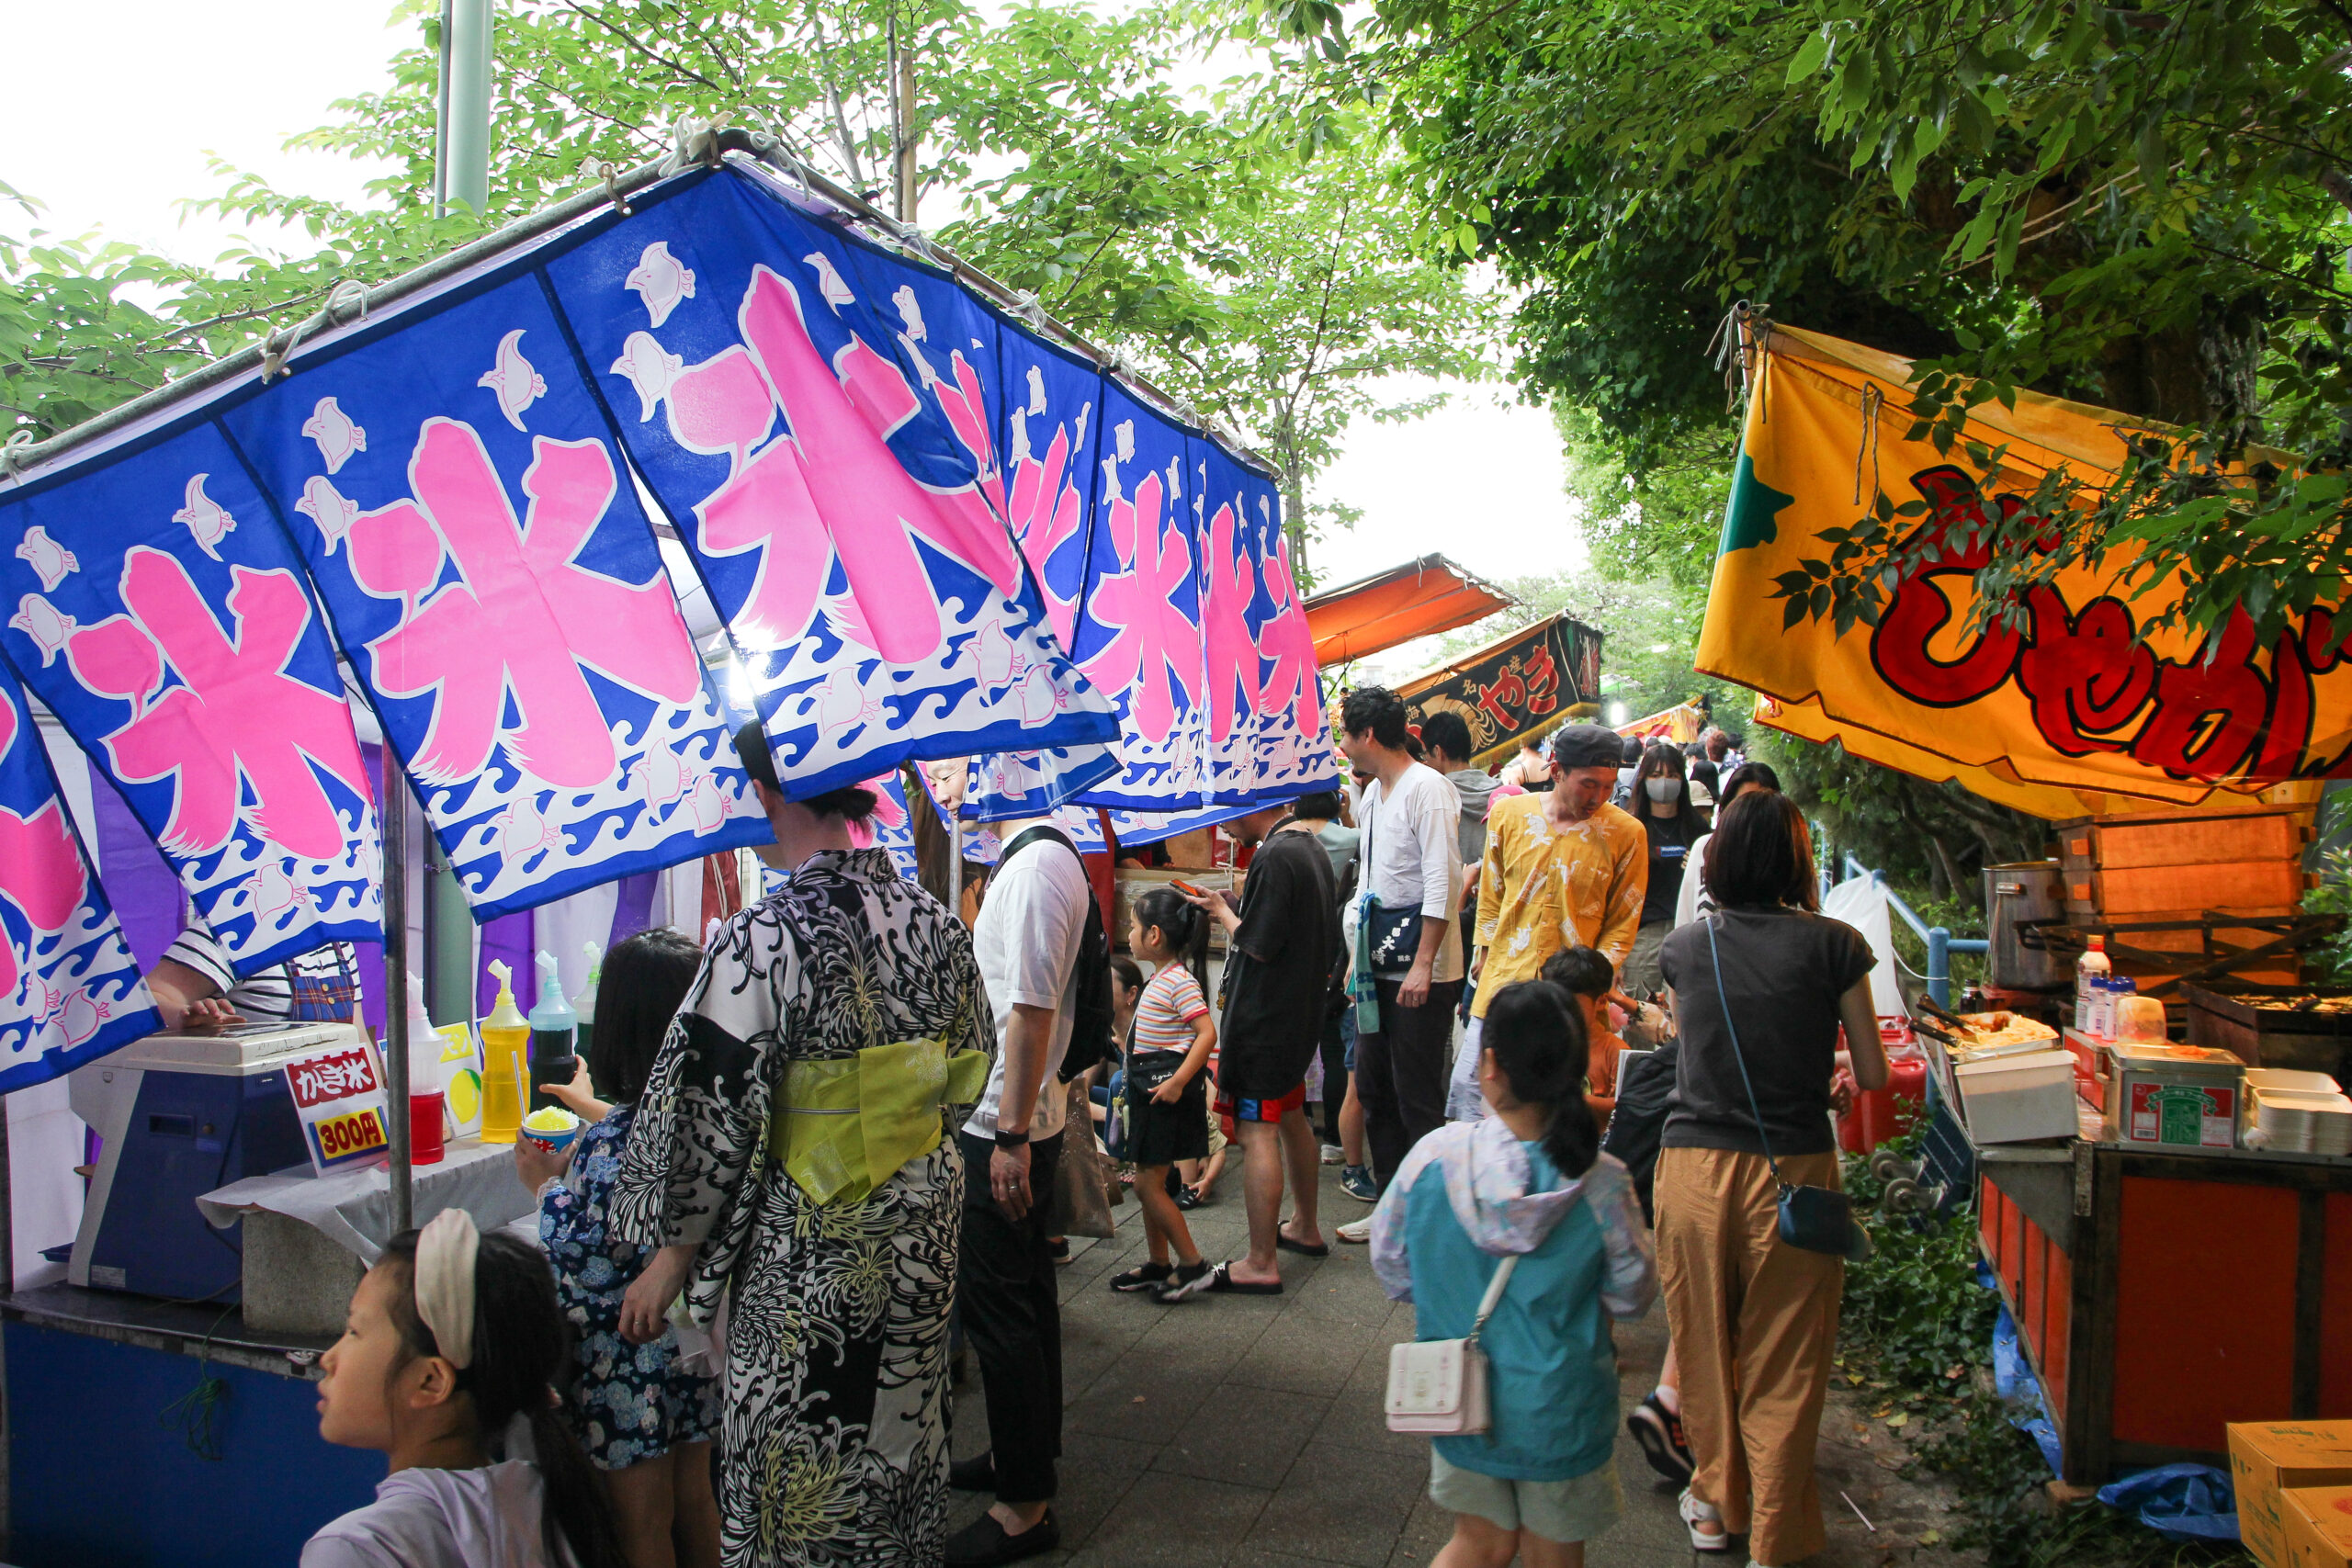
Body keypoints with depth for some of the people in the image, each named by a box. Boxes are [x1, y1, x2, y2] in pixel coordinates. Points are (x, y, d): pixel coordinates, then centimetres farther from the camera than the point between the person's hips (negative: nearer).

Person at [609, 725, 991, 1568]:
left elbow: (712, 1111, -17)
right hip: (922, 1235, 6)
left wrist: (671, 1254, -6)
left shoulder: (764, 938, -22)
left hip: (808, 1252, -6)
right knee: (903, 1429, 22)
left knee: (793, 1466, 11)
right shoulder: (936, 919, -2)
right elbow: (966, 1074, 9)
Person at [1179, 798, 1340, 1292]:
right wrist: (1234, 910, 12)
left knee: (1256, 1131, -6)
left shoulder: (1275, 858, -21)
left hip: (1264, 1017, -10)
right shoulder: (1311, 846, 10)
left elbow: (1259, 945, -22)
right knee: (1290, 1116, 23)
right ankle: (1305, 1228, 37)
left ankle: (1260, 1263, -3)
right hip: (1302, 1009, 10)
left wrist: (1222, 912, -5)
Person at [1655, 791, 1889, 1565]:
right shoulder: (1833, 945, -5)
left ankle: (1715, 1505, 36)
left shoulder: (1685, 947, 2)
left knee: (1705, 1349, 18)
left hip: (1693, 1168, 2)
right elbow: (1873, 1074, -1)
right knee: (1783, 1368, 10)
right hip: (1793, 1171, -2)